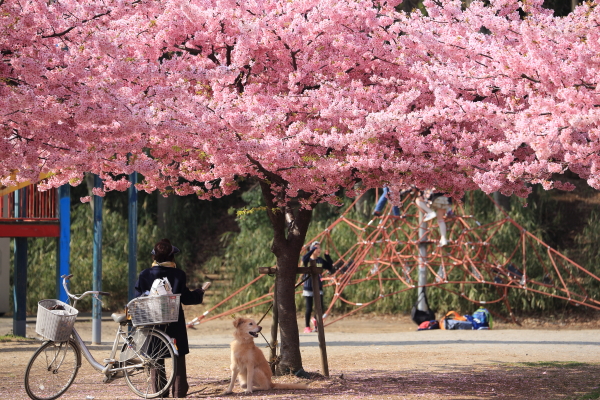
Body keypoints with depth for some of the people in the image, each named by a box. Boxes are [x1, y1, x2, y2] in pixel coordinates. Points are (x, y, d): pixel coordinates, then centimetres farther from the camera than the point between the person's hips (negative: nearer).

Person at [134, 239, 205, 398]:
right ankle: (179, 390, 6)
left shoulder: (144, 275, -4)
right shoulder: (178, 275, -9)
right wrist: (199, 294, 9)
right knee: (179, 359, 9)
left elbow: (138, 299, -5)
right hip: (174, 325, -2)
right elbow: (186, 298, -8)